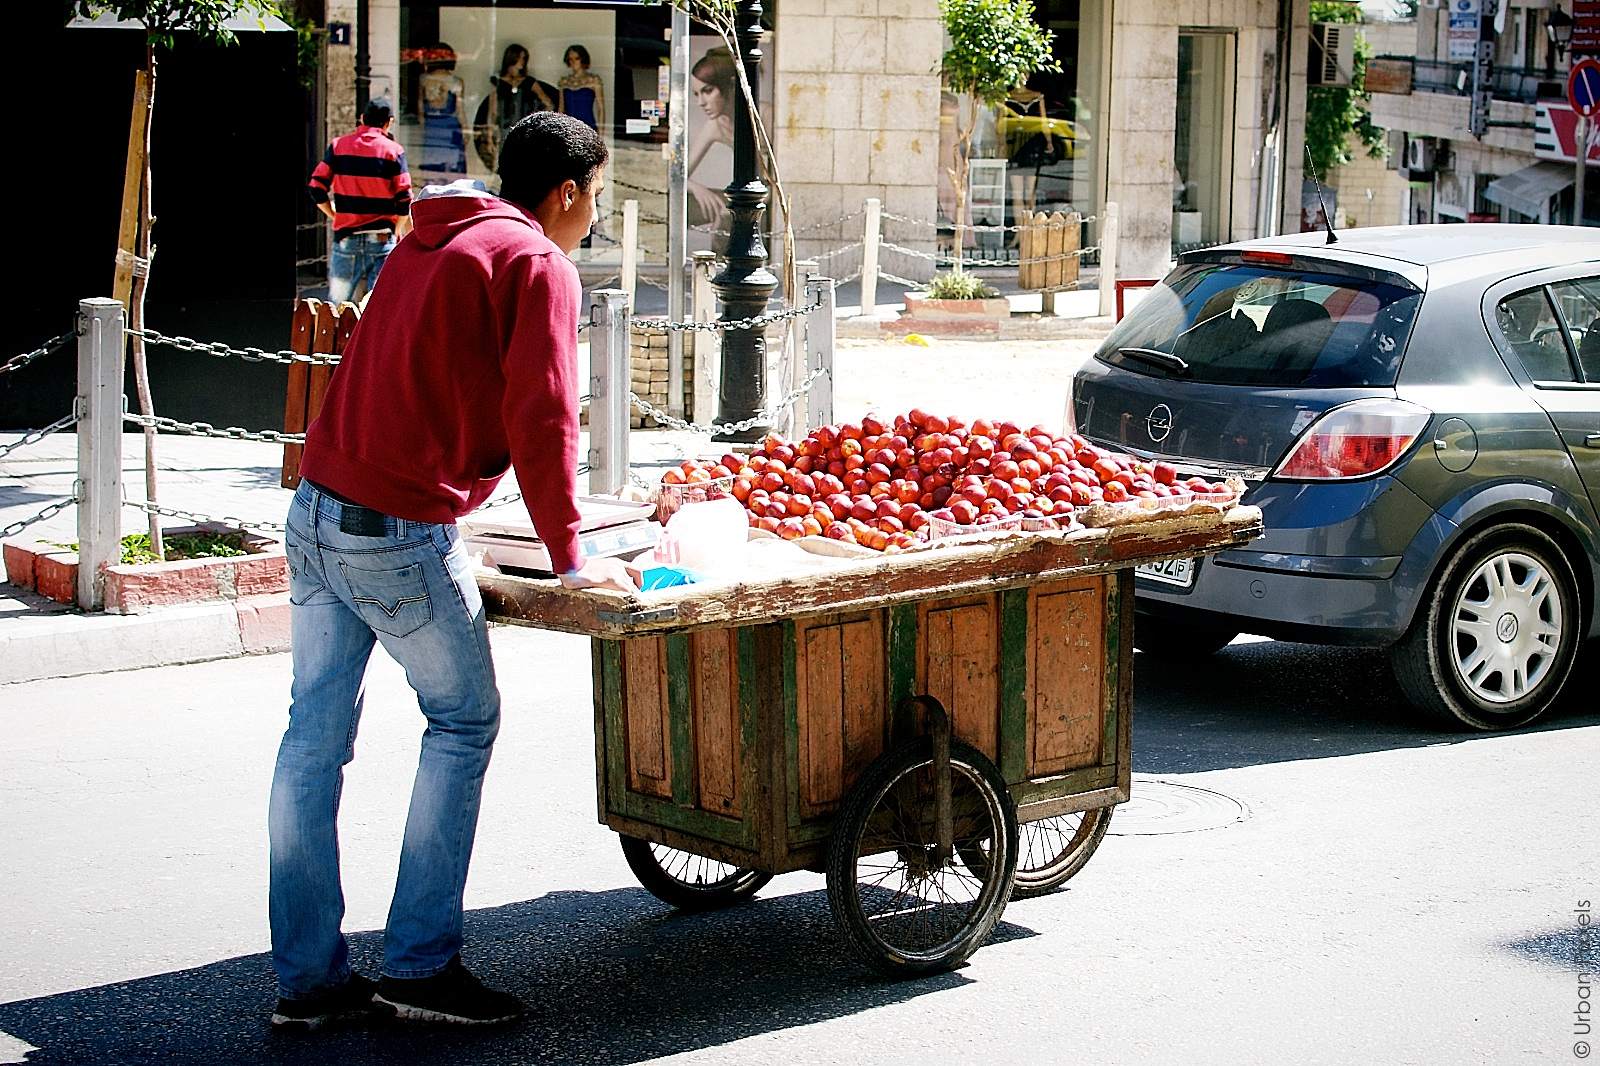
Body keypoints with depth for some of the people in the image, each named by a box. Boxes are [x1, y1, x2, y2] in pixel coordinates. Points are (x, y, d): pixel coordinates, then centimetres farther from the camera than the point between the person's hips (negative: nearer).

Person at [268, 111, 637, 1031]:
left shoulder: (426, 246, 19)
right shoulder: (539, 267, -7)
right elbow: (541, 420, -14)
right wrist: (570, 556, -7)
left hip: (317, 513, 8)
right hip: (403, 533, -8)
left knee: (315, 738, 8)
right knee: (463, 724, 6)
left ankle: (309, 975, 14)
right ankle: (420, 963, 6)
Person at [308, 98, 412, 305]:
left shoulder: (338, 146, 4)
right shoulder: (393, 150, -3)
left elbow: (317, 189, 1)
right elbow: (404, 199, -6)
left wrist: (336, 216, 14)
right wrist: (398, 228, 11)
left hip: (346, 237, 2)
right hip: (381, 239, -2)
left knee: (337, 304, 8)